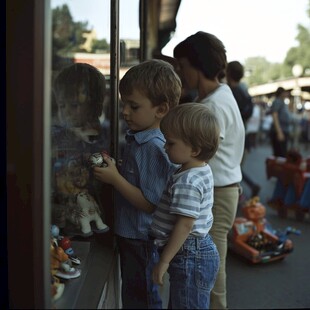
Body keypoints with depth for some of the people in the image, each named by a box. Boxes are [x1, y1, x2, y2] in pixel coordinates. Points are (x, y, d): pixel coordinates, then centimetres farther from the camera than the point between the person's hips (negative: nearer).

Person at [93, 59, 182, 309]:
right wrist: (111, 170, 2)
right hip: (129, 235, 9)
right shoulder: (135, 138, 4)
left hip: (141, 240, -9)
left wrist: (115, 178, -26)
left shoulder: (155, 147, -24)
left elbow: (150, 203, -25)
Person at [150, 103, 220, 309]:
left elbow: (185, 225, -25)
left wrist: (164, 261, -19)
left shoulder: (187, 182, -25)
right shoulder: (202, 170, 6)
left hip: (189, 256, -10)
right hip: (199, 250, 10)